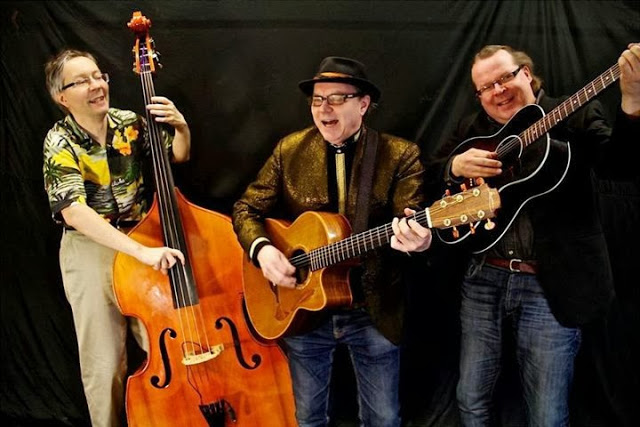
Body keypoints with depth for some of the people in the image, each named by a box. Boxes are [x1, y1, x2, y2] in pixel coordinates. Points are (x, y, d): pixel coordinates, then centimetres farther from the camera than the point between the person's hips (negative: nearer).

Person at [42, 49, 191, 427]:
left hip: (146, 246, 4)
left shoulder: (130, 123, -2)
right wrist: (140, 251, -38)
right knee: (105, 364, 5)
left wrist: (181, 127, -12)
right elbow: (73, 211, -28)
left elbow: (179, 155, 12)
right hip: (91, 254, -3)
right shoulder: (60, 143, -14)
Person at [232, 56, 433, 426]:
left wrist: (416, 239, -39)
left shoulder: (401, 156, -6)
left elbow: (409, 222, -15)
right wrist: (262, 248, -16)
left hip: (374, 310, -1)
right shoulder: (290, 150, 1)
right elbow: (247, 208, 4)